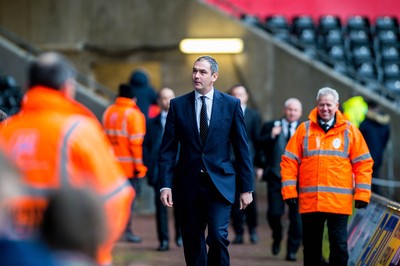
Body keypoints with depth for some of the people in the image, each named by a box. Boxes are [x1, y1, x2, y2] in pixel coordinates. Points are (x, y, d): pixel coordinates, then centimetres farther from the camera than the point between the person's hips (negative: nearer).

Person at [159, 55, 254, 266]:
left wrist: (247, 187, 2)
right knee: (193, 244, 6)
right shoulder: (178, 105, 5)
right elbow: (168, 149, 3)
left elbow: (242, 148, 4)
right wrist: (165, 185, -6)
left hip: (220, 183, -1)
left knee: (218, 237, -16)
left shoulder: (231, 104, 3)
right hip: (188, 185, 2)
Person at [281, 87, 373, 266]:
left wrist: (362, 194, -2)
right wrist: (289, 191, -1)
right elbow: (289, 161, 7)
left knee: (339, 244, -2)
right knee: (311, 245, 8)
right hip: (309, 201, 1)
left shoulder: (350, 130, 6)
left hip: (339, 202, -1)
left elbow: (363, 163, 5)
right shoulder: (304, 129, 8)